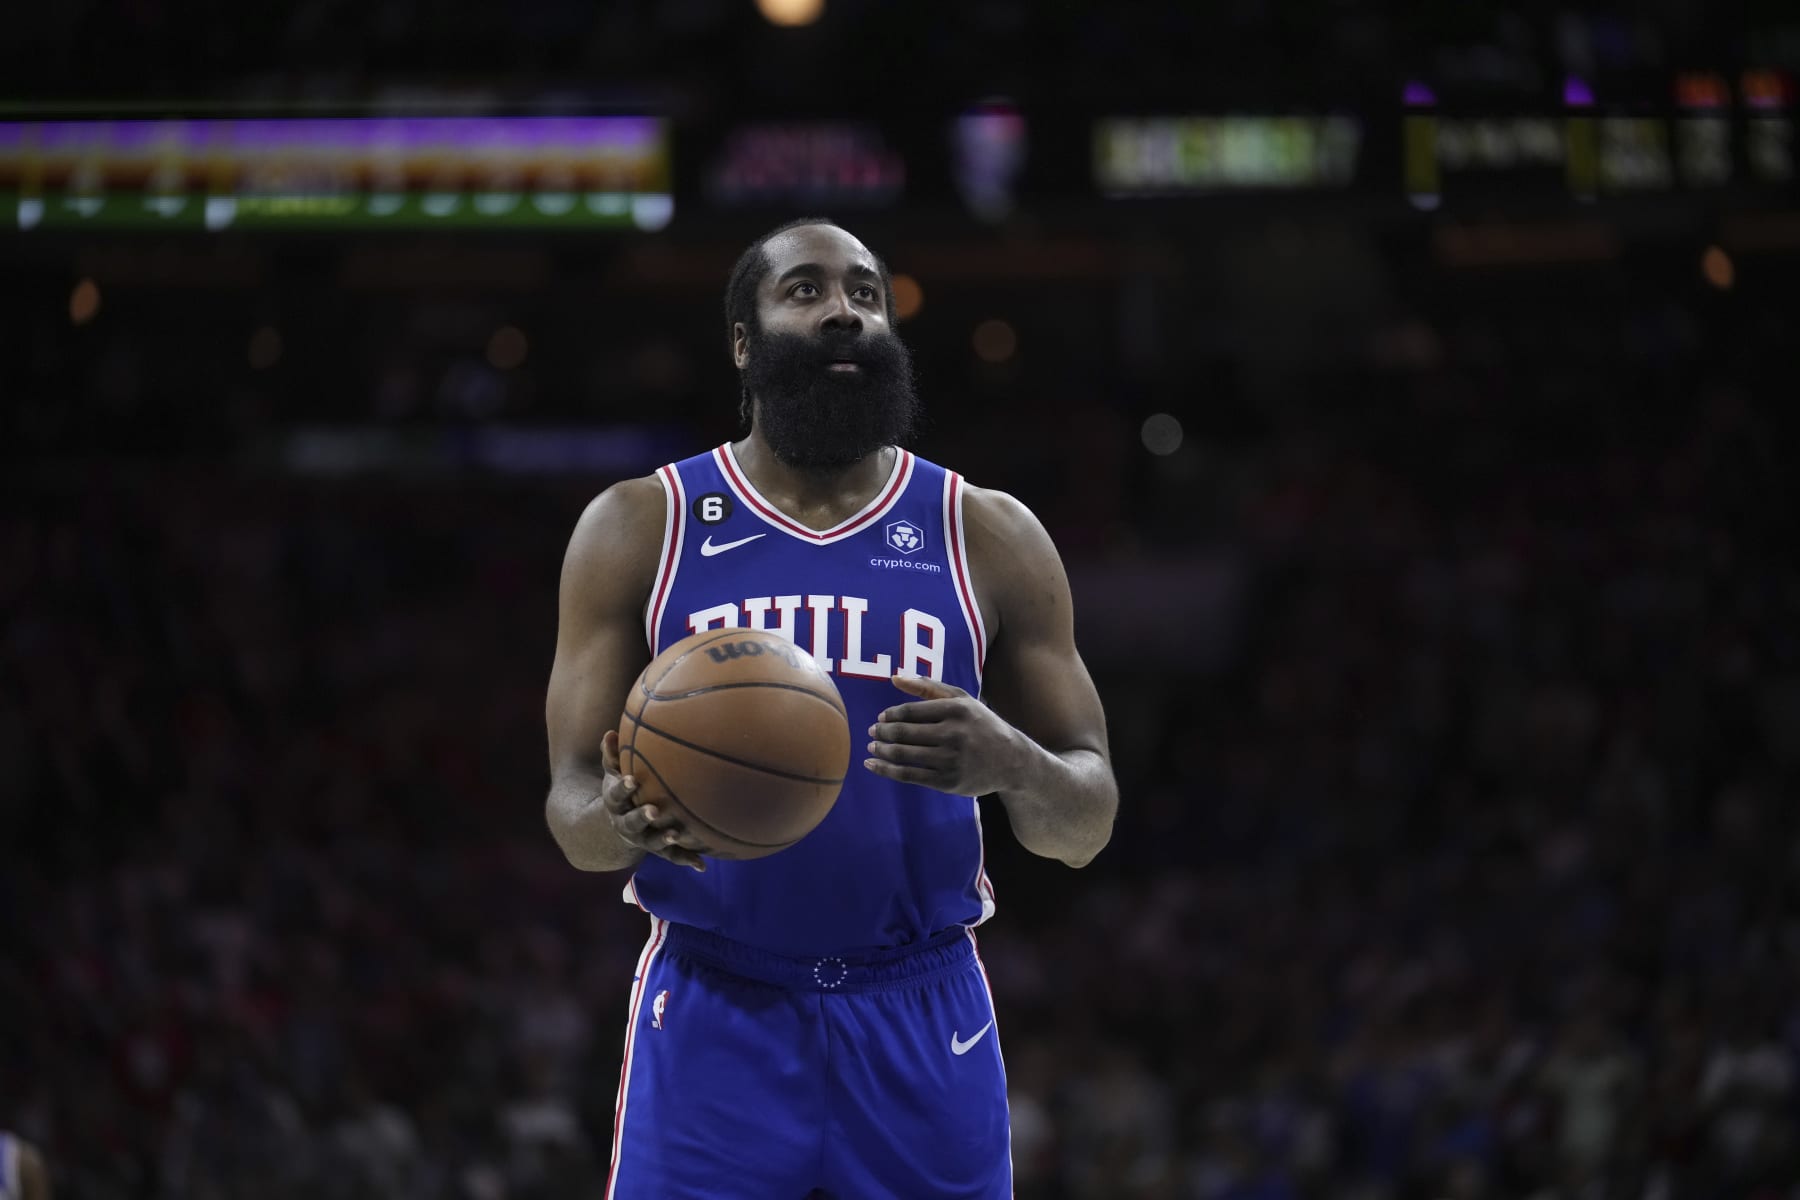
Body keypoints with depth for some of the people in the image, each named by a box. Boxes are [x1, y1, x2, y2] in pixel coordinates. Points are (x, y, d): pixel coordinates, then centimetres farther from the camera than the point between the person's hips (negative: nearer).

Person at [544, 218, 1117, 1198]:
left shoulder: (991, 538, 5)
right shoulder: (639, 529, 3)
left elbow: (1087, 824, 4)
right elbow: (572, 808, 2)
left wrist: (1011, 763, -20)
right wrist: (619, 822, -24)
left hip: (921, 1018, 1)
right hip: (714, 1015, -1)